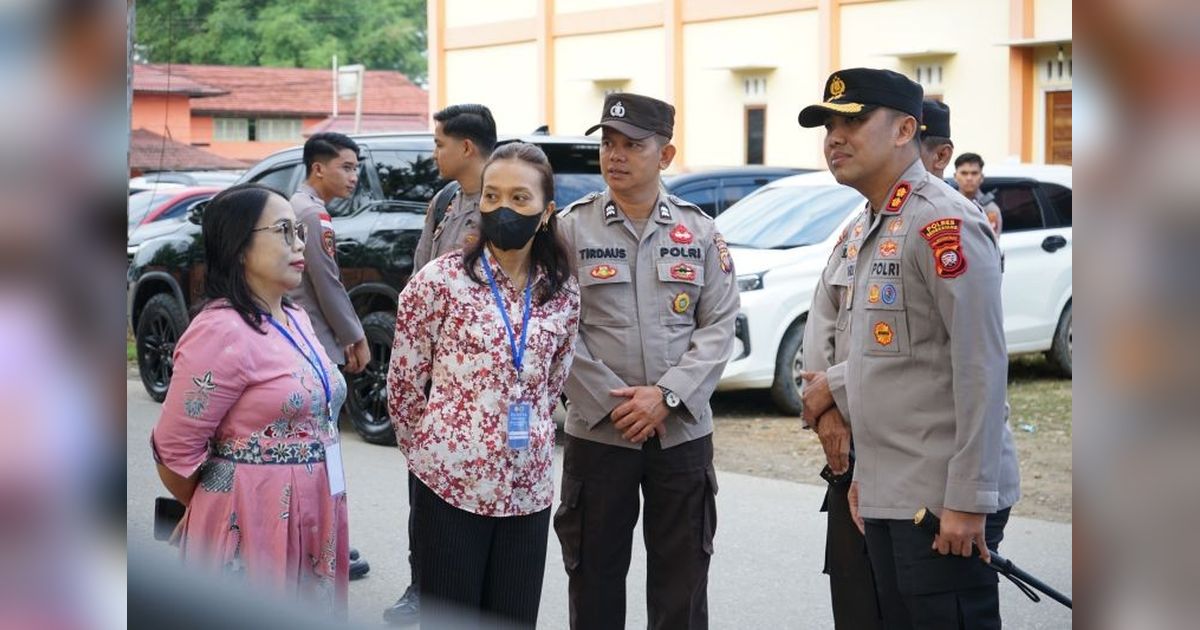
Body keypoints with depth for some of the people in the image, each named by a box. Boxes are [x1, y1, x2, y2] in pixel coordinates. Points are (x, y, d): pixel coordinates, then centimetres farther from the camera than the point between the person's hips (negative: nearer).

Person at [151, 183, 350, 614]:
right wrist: (219, 512, 0)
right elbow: (174, 452, -16)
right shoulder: (221, 332, -18)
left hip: (311, 528, 8)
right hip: (253, 533, -8)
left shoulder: (297, 321, 10)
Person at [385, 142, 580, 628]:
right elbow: (403, 383, -2)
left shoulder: (563, 293, 3)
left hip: (529, 489, 4)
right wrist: (434, 451, 6)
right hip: (451, 482, -4)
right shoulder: (439, 281, -8)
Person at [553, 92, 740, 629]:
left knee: (681, 583, 7)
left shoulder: (699, 231, 4)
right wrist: (611, 404, -12)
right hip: (596, 433, -1)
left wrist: (666, 394, -13)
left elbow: (719, 325, 0)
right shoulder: (572, 227, -1)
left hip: (683, 433, 1)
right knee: (594, 577, 8)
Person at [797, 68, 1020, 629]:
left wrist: (969, 499, -19)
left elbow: (980, 368, -18)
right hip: (883, 495, 9)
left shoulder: (943, 222, -14)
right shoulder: (865, 230, 14)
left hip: (944, 499, -9)